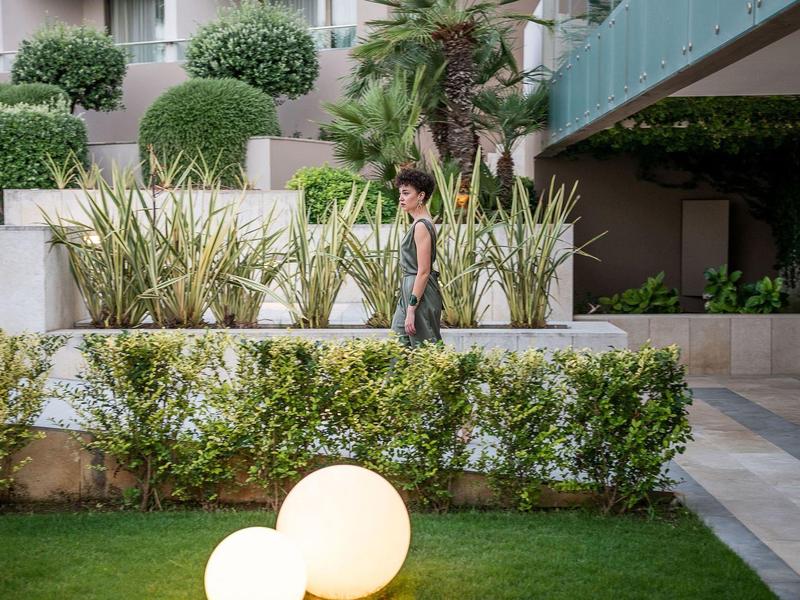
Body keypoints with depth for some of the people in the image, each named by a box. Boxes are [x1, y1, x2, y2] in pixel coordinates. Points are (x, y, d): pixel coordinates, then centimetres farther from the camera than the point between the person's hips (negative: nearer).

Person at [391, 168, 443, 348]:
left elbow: (423, 272, -21)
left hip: (420, 294, -10)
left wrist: (411, 309, -21)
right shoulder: (419, 223, 12)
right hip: (409, 292, 10)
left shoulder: (421, 226, -17)